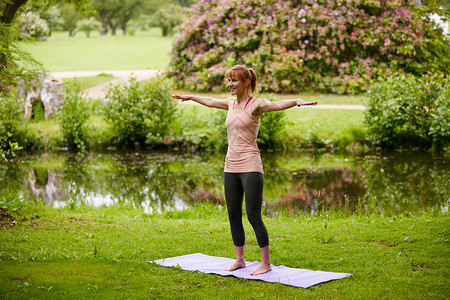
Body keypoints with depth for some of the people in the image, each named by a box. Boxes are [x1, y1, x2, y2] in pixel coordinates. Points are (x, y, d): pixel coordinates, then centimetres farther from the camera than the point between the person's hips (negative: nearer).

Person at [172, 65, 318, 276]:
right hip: (231, 167, 7)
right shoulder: (230, 104, 13)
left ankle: (265, 263, 4)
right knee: (233, 215, 10)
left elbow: (277, 105, -25)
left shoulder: (255, 105, -7)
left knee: (253, 216, -6)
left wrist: (297, 102, -44)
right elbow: (209, 102, 32)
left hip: (250, 167, -7)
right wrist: (189, 97, 45)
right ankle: (239, 260, 22)